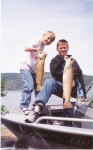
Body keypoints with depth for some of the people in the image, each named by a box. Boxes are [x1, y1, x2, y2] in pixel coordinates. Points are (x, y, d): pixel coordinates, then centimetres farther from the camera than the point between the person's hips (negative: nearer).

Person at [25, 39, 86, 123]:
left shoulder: (73, 61, 14)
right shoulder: (55, 60, 10)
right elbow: (54, 73, -12)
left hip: (71, 90, 3)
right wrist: (62, 60, -15)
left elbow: (80, 77, 9)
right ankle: (38, 107, -56)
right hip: (60, 87, -3)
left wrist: (83, 93, 0)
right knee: (50, 82, -37)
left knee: (69, 114, -13)